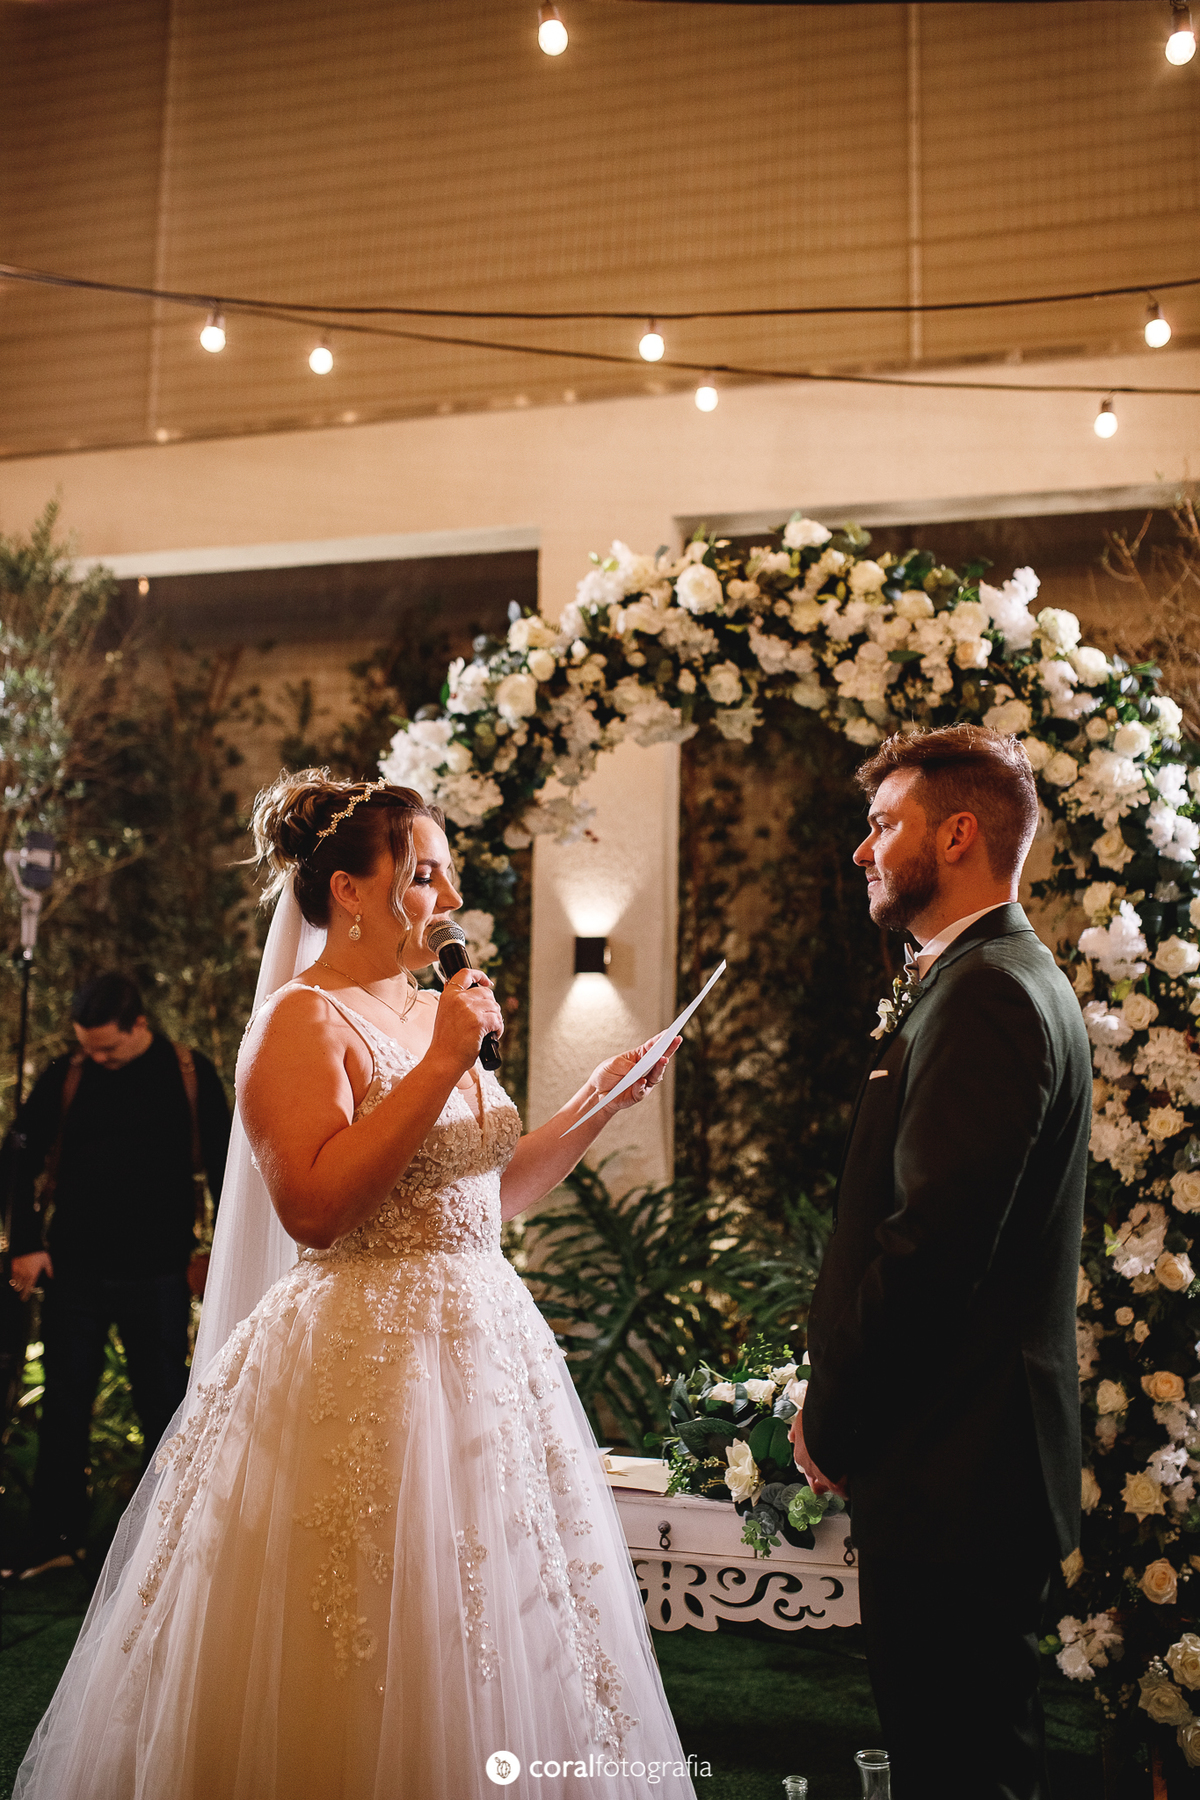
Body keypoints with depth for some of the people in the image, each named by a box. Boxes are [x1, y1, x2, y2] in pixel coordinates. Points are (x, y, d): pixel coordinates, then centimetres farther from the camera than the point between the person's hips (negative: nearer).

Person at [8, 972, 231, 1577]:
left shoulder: (190, 1075, -1)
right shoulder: (63, 1079, 1)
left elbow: (224, 1164, 4)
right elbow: (24, 1163, 6)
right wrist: (27, 1244, -3)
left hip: (157, 1277, -1)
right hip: (74, 1273, 1)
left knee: (163, 1409, 6)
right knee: (64, 1408, 8)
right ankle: (54, 1539, 21)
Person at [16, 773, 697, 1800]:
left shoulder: (436, 1013, 12)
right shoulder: (302, 1021, -11)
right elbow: (313, 1206, -24)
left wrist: (600, 1103, 9)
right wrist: (440, 1067, -23)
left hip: (484, 1348, 8)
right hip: (365, 1364, -8)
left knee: (489, 1656, 16)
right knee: (370, 1665, 3)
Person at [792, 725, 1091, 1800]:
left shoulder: (988, 993, -18)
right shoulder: (1004, 978, 14)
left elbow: (933, 1242, -24)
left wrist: (832, 1421, -11)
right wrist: (843, 1408, 11)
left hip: (951, 1466, -10)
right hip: (983, 1459, 10)